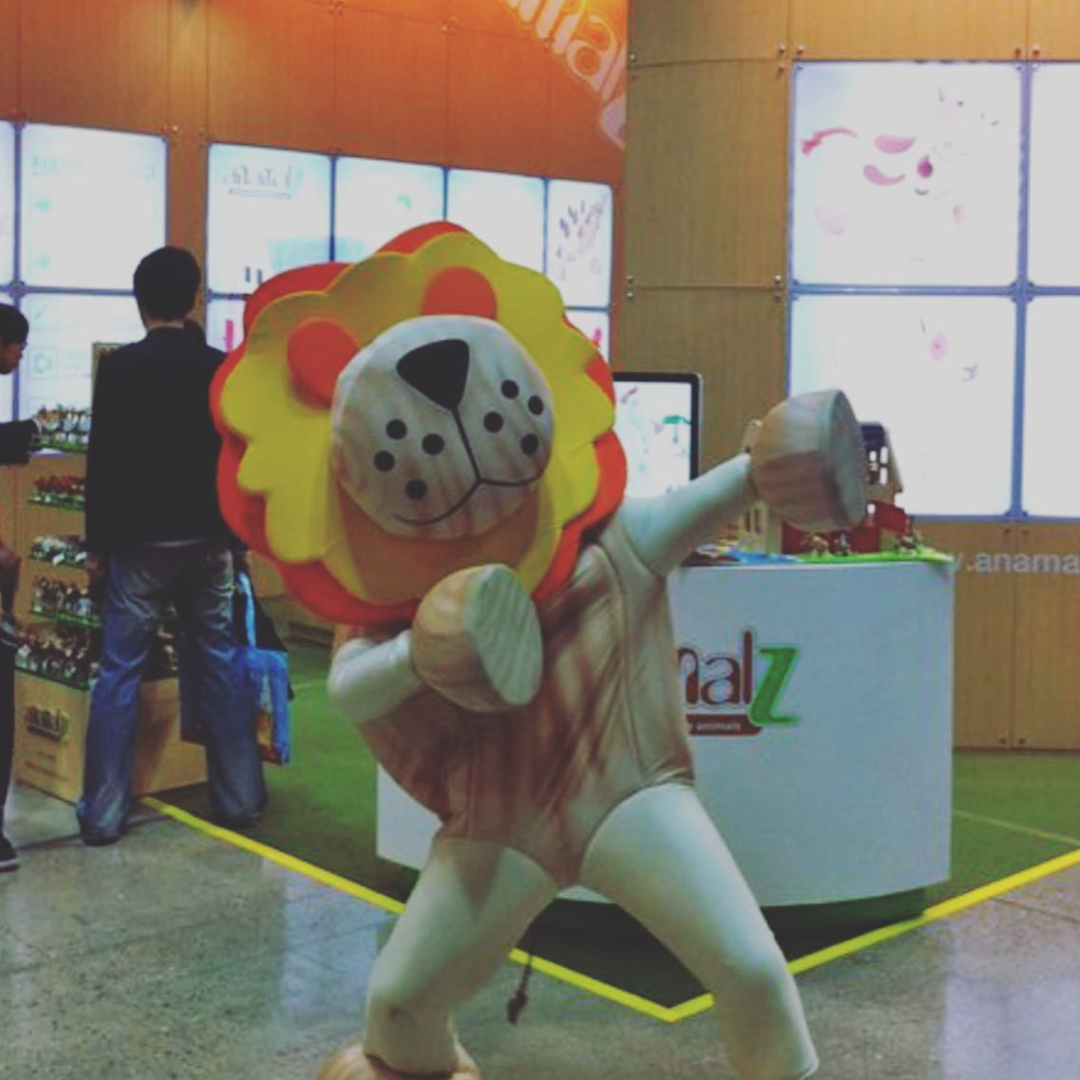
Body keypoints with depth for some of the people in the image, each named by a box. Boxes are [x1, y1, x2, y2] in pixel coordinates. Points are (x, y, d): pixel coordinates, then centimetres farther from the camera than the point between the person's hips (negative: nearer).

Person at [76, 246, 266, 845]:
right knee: (217, 668, 11)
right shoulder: (221, 368, 3)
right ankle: (241, 798, 16)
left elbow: (104, 462, -8)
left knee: (118, 674, 3)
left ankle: (103, 814, 5)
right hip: (208, 542, 3)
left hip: (140, 543, -3)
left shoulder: (119, 367, -7)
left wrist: (97, 544, 0)